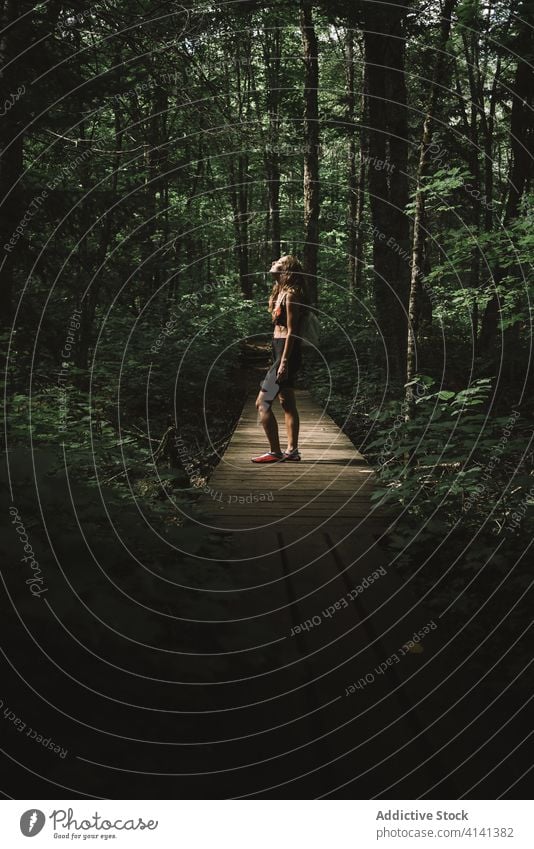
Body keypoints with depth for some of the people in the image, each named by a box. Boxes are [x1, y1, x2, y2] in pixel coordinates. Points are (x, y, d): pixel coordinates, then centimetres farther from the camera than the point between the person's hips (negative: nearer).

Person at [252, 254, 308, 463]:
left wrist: (283, 362, -22)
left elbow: (291, 331, -20)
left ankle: (275, 452, -6)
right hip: (283, 354, 10)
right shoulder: (283, 292, 15)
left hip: (286, 353, -10)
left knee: (262, 403, -9)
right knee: (287, 403, 13)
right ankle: (292, 450, 19)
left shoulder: (290, 294, -15)